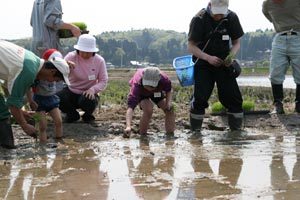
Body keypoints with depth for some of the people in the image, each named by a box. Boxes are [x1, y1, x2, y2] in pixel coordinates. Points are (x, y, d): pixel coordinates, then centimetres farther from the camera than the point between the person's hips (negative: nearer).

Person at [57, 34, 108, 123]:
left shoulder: (99, 61, -10)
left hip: (88, 93, -1)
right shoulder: (71, 57, -14)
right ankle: (72, 114, 6)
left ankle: (88, 115, 4)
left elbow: (103, 81, -7)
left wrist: (93, 89, -28)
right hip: (72, 91, 1)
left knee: (88, 101, -36)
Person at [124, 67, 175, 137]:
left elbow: (169, 89, -11)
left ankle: (170, 134, 13)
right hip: (141, 94, -3)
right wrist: (128, 126, -69)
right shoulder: (137, 85, -48)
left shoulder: (163, 79, -39)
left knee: (169, 109, -5)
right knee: (148, 110, -29)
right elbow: (130, 106, -57)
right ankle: (142, 135, -12)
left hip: (157, 92, 3)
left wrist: (169, 102, -27)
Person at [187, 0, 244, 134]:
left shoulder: (231, 17, -5)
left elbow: (237, 42, 5)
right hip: (204, 64, -3)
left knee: (233, 97, -2)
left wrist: (231, 55, -16)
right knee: (200, 97, -12)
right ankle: (195, 130, 2)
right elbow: (191, 46, -12)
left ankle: (236, 129, 11)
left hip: (224, 64, 3)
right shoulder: (199, 19, -15)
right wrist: (209, 58, -25)